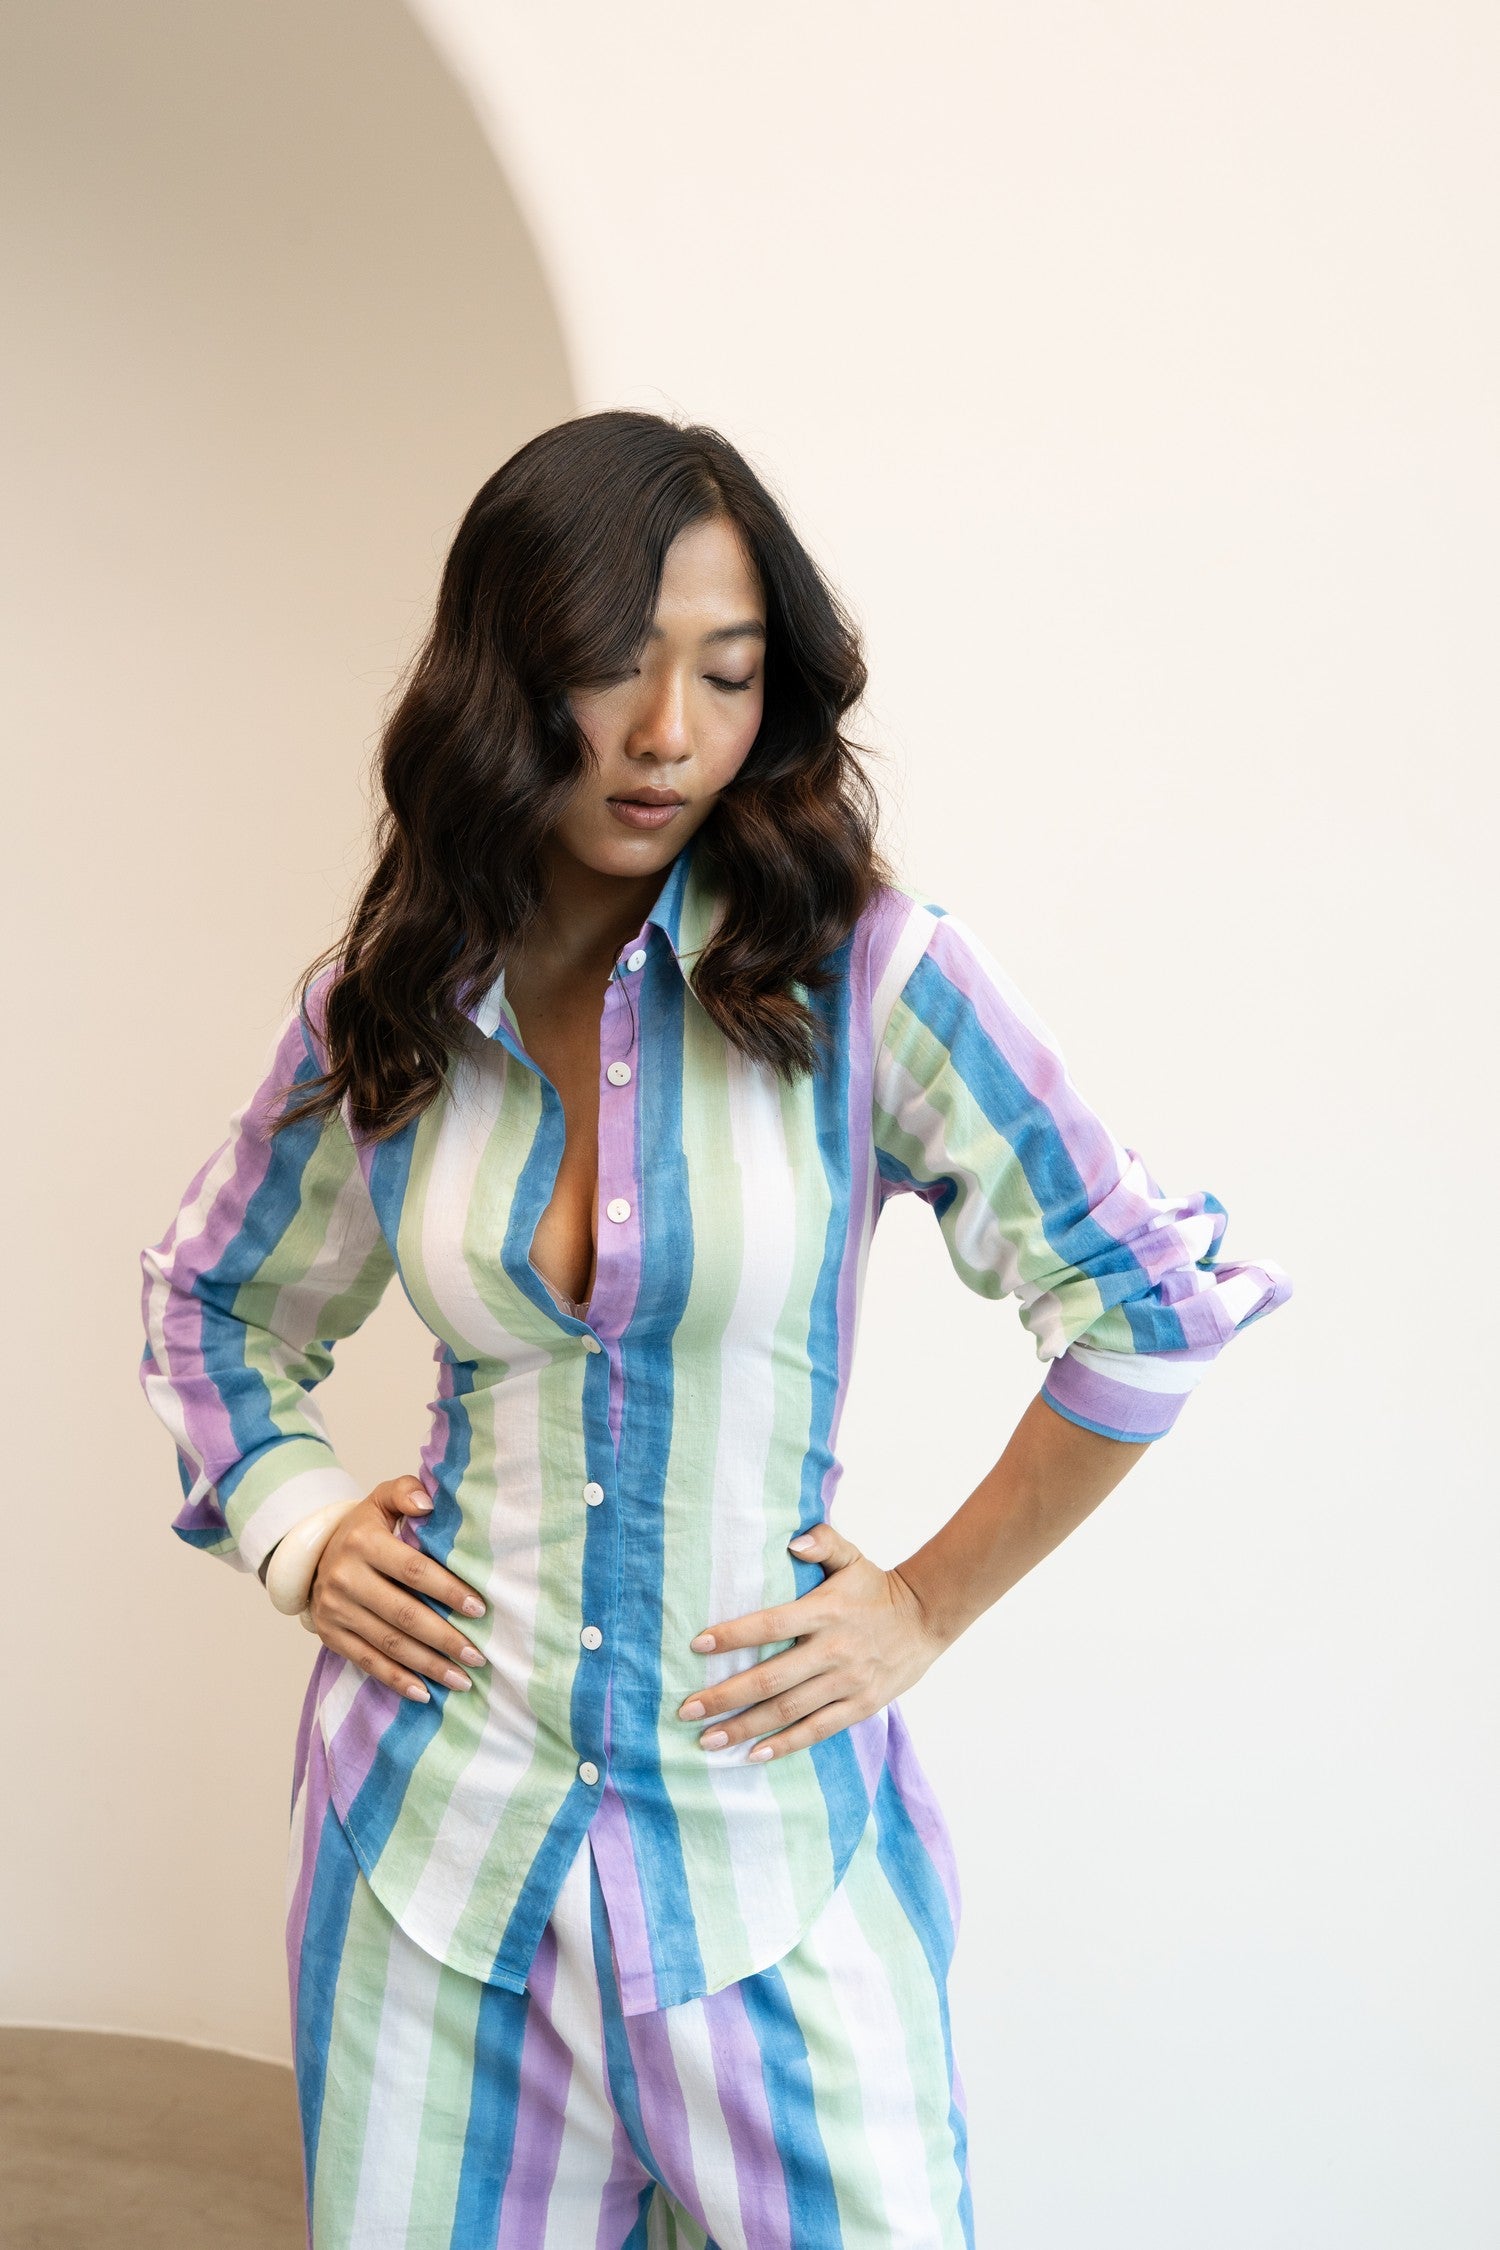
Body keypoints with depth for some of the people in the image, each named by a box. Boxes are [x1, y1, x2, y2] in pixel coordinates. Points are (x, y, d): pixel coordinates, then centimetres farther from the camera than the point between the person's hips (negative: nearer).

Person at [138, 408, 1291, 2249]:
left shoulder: (862, 972, -11)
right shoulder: (382, 1012, 0)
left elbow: (1149, 1307, -9)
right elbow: (210, 1298, 18)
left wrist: (930, 1607, -5)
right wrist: (298, 1533, 4)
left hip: (764, 1810, -2)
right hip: (437, 1795, 3)